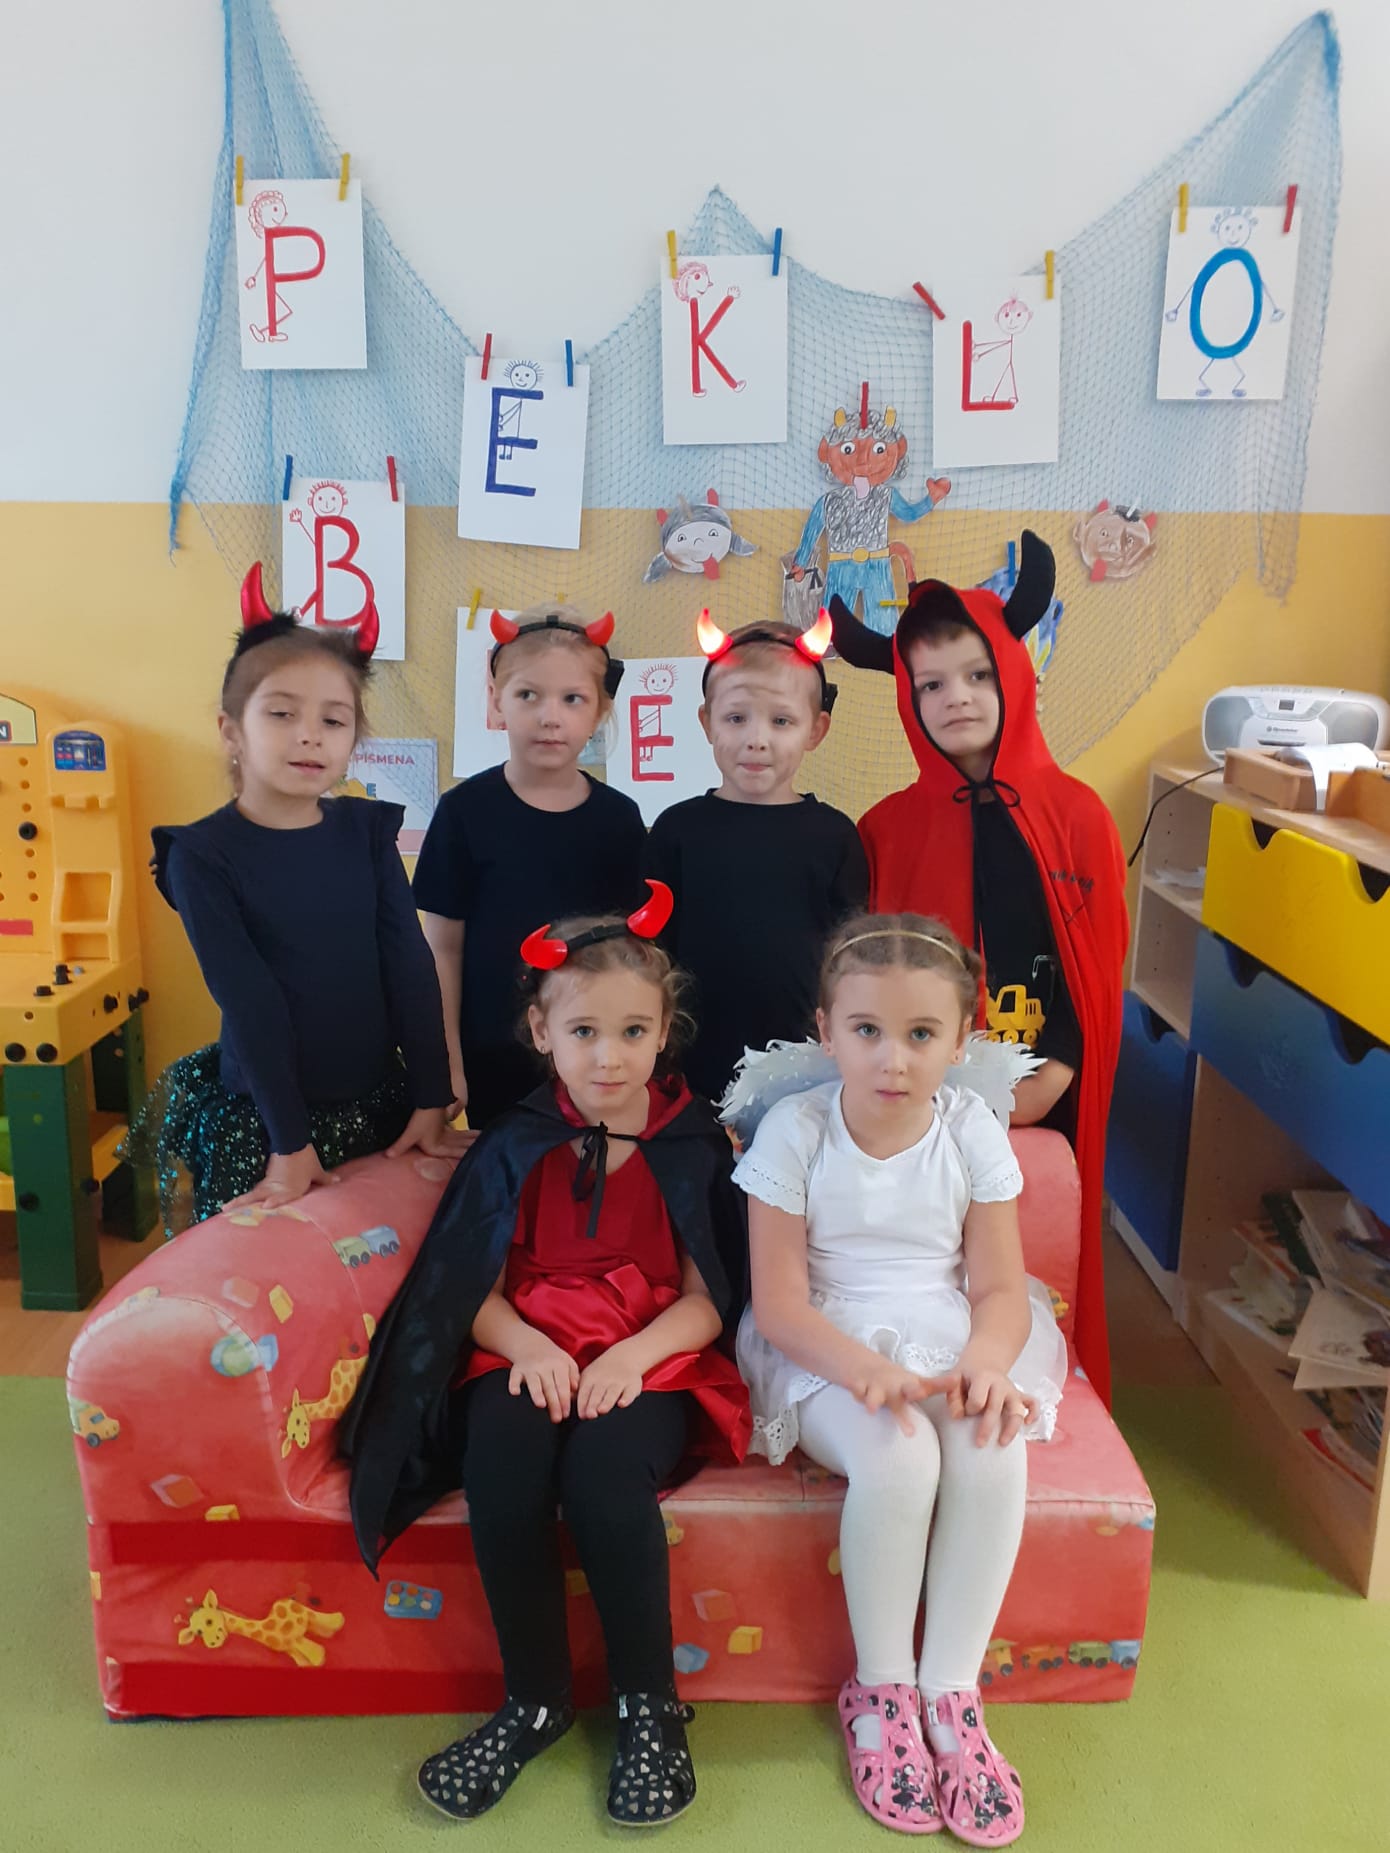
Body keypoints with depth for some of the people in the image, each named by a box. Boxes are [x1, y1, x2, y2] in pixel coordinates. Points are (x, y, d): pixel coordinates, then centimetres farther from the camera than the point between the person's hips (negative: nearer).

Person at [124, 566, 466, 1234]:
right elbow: (248, 1000, -13)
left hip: (380, 1106, 3)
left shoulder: (367, 829, 1)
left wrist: (430, 1100, -5)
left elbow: (410, 965, -1)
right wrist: (290, 1141, -13)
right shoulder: (201, 855, -8)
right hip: (259, 1123, -3)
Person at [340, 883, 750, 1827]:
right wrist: (528, 1345, -15)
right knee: (500, 1460, -31)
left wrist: (632, 1355, -18)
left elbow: (709, 1299, 0)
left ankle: (651, 1703, -7)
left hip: (650, 1359, -2)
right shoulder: (515, 1147, 7)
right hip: (530, 1353, 2)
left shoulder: (693, 1146, 3)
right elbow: (475, 1290, 5)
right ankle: (536, 1699, -7)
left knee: (603, 1468, -33)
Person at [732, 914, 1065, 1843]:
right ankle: (882, 1689, -5)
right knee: (897, 1457, -30)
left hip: (949, 1341, 3)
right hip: (831, 1351, -2)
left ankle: (952, 1692, -8)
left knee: (994, 1451, -27)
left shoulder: (973, 1129, -4)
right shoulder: (794, 1129, -11)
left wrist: (984, 1365, -24)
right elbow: (779, 1303, -11)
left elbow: (999, 1287, -3)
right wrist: (867, 1371, -28)